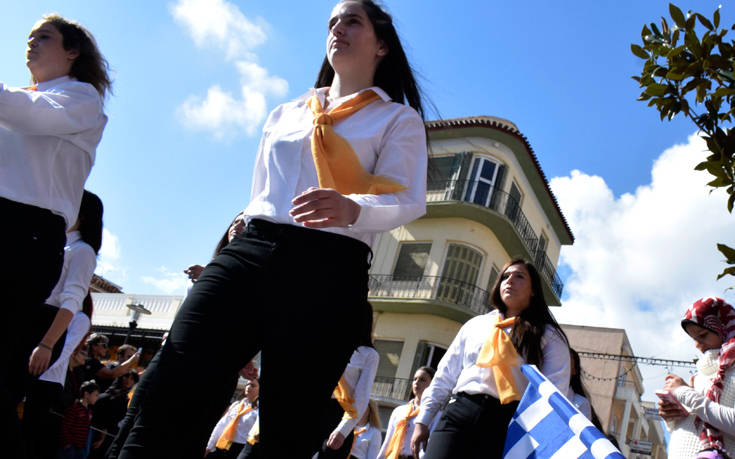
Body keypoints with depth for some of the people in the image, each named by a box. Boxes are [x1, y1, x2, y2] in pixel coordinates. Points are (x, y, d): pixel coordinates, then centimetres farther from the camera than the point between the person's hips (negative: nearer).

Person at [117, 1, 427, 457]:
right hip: (249, 253, 4)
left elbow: (407, 201, -4)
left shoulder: (398, 119, 12)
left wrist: (351, 208, -26)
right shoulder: (284, 114, 28)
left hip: (330, 267, -3)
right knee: (168, 399, -14)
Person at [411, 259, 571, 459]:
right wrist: (422, 421, 15)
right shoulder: (475, 324, 22)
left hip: (509, 420, -2)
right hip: (459, 412, 3)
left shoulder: (549, 336, 12)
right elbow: (445, 375, 21)